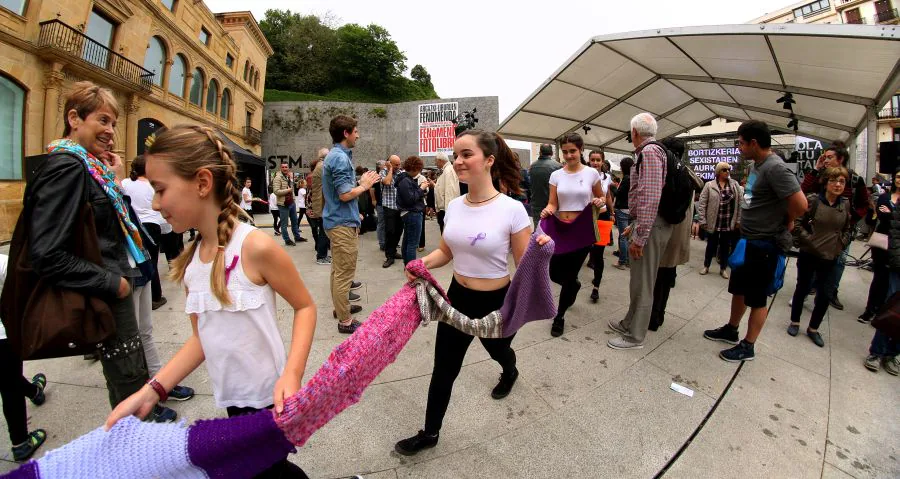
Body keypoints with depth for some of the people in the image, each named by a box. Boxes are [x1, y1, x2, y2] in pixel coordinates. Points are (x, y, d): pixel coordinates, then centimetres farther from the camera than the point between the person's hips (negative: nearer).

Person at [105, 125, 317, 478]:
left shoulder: (255, 246, -20)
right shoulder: (190, 261, 1)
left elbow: (305, 307, -13)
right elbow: (201, 338, 6)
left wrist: (292, 374, -24)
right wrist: (151, 391, -4)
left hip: (270, 400, -6)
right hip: (232, 400, 7)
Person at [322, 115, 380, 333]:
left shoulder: (335, 155, 14)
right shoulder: (341, 158, -18)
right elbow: (345, 195, -22)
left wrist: (361, 182, 11)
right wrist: (364, 185, -8)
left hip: (337, 221, 11)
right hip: (343, 223, -11)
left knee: (339, 270, 20)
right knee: (344, 273, -3)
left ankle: (340, 307, 34)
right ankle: (345, 320, 6)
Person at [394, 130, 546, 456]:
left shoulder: (512, 210, -21)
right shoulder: (454, 206, -6)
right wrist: (423, 263, -12)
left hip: (497, 303, -3)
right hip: (457, 297, 4)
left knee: (497, 350, 29)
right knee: (443, 369, 12)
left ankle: (509, 372, 68)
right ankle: (430, 433, 34)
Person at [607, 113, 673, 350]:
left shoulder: (649, 151, -17)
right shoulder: (650, 151, 15)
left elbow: (650, 197, -25)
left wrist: (639, 237, -24)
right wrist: (635, 226, 24)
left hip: (650, 227, -10)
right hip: (647, 224, 10)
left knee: (642, 284, 2)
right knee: (639, 280, 20)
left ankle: (635, 336, 16)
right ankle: (630, 323, 35)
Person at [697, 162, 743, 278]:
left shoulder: (735, 185, 4)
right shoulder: (709, 185, -5)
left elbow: (740, 203, 3)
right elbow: (702, 204, -6)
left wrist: (738, 220, -2)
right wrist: (703, 221, -10)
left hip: (729, 224, 2)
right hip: (713, 223, -2)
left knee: (725, 247, 11)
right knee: (711, 245, 10)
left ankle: (723, 269, 25)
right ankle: (706, 266, 26)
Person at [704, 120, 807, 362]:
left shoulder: (775, 168, -21)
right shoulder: (755, 165, 7)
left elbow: (800, 204, -27)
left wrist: (785, 223, -9)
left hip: (765, 245, -9)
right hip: (747, 240, 9)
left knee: (757, 298, 5)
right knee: (738, 288, 20)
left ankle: (747, 346, 18)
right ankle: (731, 330, 37)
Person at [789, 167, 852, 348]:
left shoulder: (845, 204, 3)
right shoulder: (812, 200, -11)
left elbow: (847, 229, 15)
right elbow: (796, 224, -10)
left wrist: (840, 244, 2)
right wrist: (809, 240, -14)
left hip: (830, 257, 4)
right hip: (808, 255, -3)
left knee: (825, 295, 6)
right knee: (802, 289, 11)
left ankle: (813, 328, 22)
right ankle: (795, 322, 28)